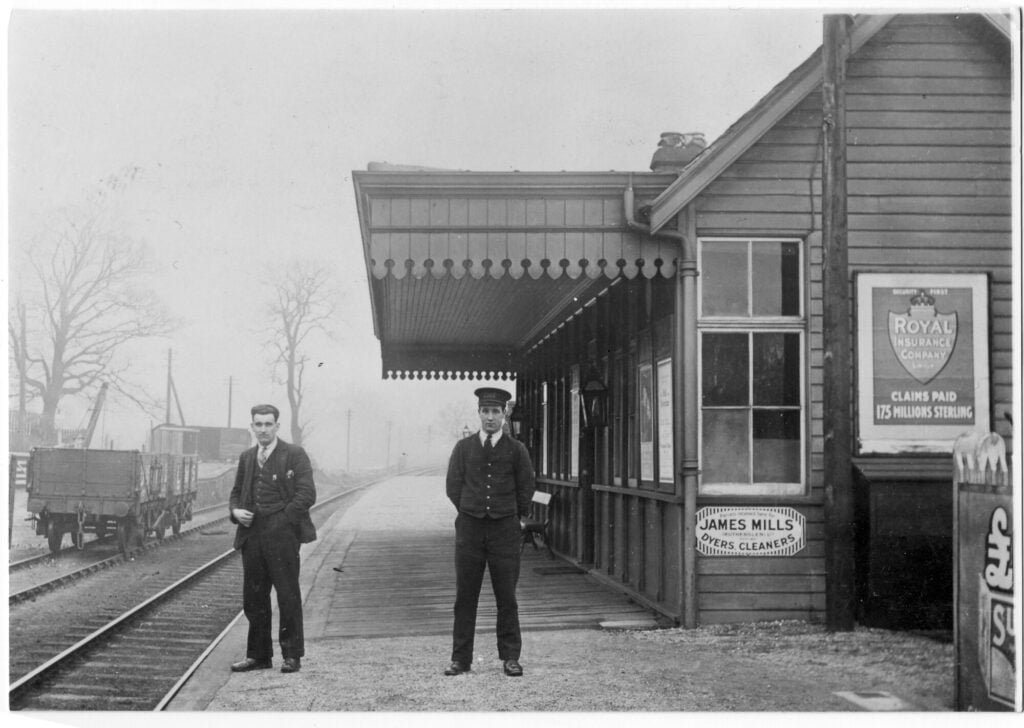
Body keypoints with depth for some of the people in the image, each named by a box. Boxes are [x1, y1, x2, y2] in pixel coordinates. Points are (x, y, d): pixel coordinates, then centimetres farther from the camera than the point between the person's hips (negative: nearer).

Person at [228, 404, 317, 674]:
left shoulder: (294, 455, -2)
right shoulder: (246, 458, 16)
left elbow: (307, 494, -8)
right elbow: (236, 492, 24)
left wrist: (281, 521, -12)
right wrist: (235, 510, 2)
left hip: (282, 536, -6)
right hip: (252, 536, 6)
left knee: (288, 596, -1)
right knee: (253, 598, 9)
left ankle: (292, 655, 8)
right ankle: (258, 655, 19)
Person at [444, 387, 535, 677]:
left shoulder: (516, 449, 4)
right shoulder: (463, 447, 7)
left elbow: (526, 487, 10)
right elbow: (453, 486, 10)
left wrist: (517, 517, 11)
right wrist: (470, 513, 10)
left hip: (505, 530, -1)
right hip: (469, 528, 1)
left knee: (507, 596, 1)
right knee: (465, 596, 3)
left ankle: (510, 657, 10)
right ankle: (461, 658, 9)